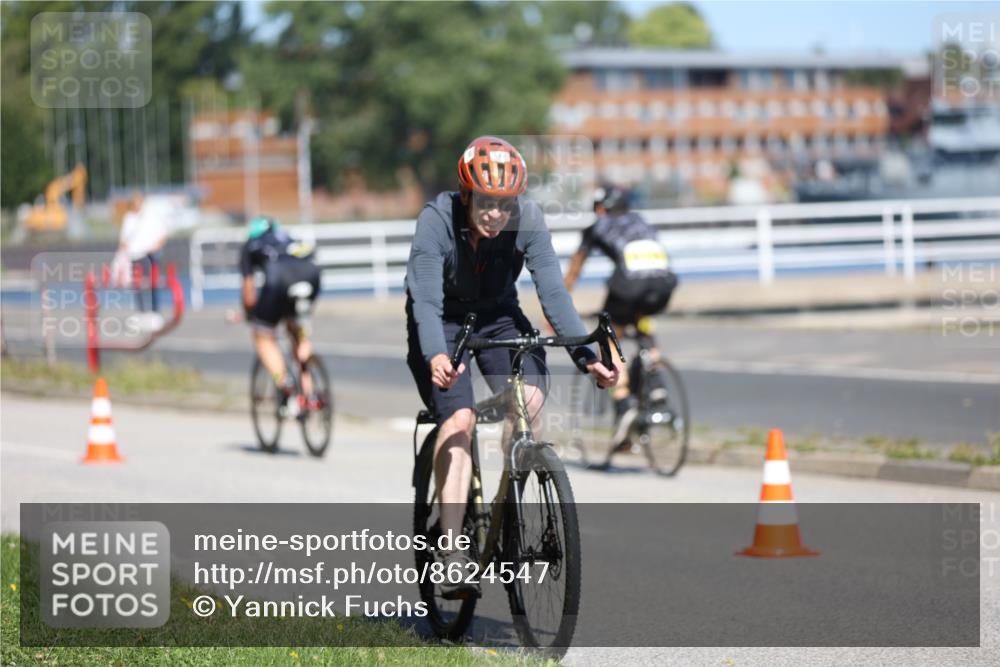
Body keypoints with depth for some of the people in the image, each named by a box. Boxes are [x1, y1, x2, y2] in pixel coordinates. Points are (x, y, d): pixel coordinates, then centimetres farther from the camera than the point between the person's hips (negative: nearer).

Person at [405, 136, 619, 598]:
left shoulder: (528, 220, -21)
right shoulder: (437, 220, -27)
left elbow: (553, 292, -24)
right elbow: (425, 299, -36)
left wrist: (586, 357, -36)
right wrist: (436, 356, -54)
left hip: (498, 317, 3)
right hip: (442, 322, -3)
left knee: (531, 398, -24)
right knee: (459, 418, -22)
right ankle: (451, 550, -23)